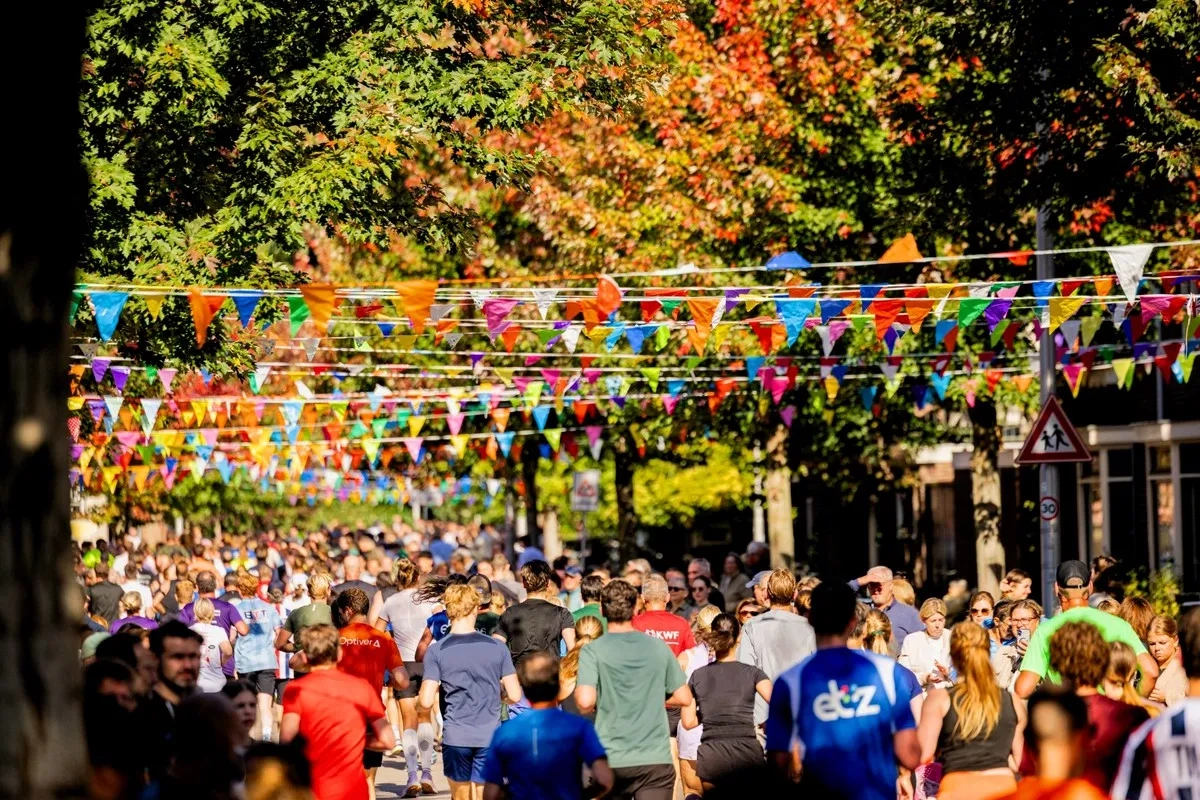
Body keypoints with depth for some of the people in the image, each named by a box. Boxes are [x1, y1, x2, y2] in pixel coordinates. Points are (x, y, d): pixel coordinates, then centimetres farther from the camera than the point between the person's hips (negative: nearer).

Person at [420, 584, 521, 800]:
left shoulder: (436, 651, -4)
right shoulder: (497, 647, -1)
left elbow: (426, 701, -8)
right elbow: (514, 695, 0)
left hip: (455, 736, 0)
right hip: (490, 736, 0)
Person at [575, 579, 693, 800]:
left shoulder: (592, 651, -6)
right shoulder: (658, 647, 3)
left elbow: (585, 702, -17)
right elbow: (684, 698, 8)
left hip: (611, 760, -1)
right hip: (656, 759, 1)